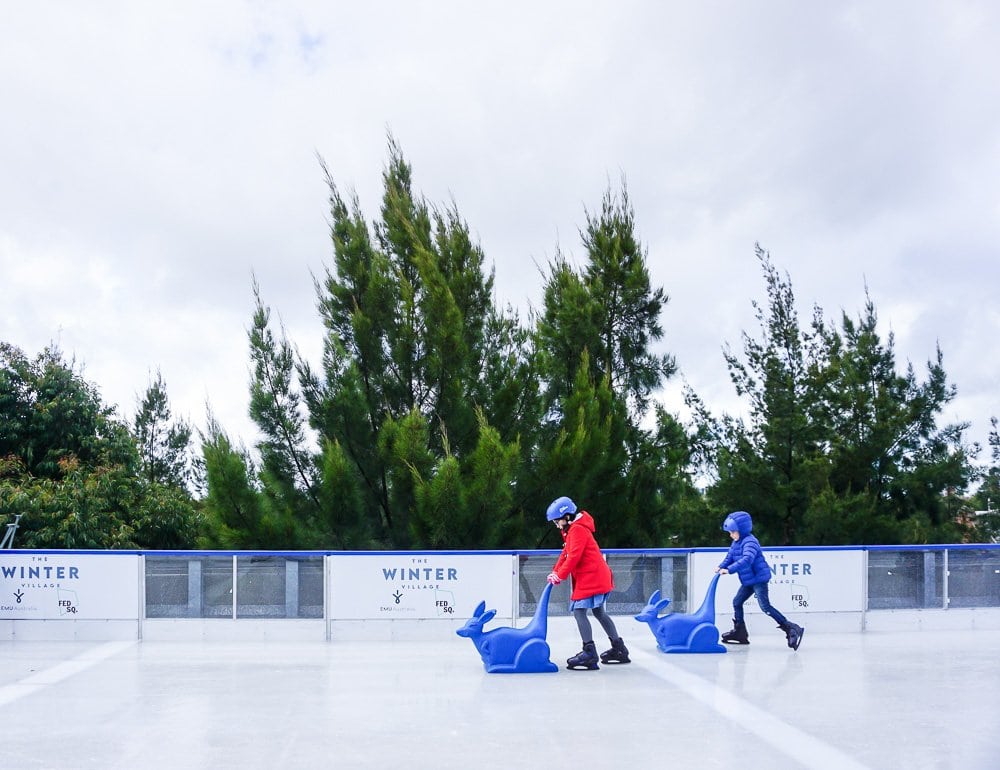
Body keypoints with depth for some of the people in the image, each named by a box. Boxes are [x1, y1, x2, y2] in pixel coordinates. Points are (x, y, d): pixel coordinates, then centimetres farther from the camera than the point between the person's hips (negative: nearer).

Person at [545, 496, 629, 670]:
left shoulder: (577, 530, -14)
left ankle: (589, 653, -21)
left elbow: (574, 556, -21)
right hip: (598, 577, 11)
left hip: (592, 577, -11)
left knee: (579, 611, -14)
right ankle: (619, 649, 25)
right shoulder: (572, 530, 19)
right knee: (599, 612, 19)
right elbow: (565, 554, 19)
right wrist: (555, 572, 7)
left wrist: (560, 575, -15)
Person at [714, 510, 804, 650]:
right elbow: (730, 557, 14)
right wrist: (721, 567, -7)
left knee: (765, 606, -17)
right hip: (748, 581, 10)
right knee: (737, 602, 15)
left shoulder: (750, 542, -20)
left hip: (759, 578, -10)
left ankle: (791, 629, -17)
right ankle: (739, 632, 26)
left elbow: (747, 560, -33)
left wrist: (730, 570, -38)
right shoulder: (736, 543, 11)